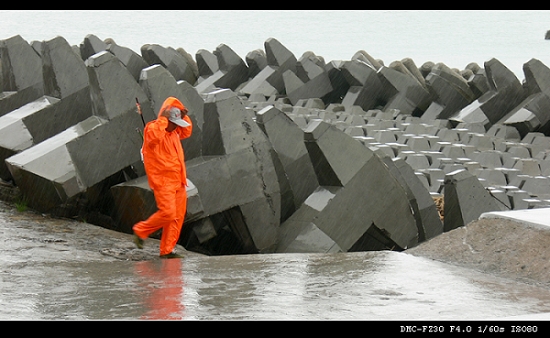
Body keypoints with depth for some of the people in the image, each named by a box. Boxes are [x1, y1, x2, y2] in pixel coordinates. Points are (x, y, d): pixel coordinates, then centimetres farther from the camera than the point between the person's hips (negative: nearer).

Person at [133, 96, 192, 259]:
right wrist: (162, 119, -26)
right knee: (167, 213, -16)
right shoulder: (153, 129, -10)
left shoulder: (174, 132, 15)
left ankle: (167, 250, 8)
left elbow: (187, 131, 32)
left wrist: (184, 117, 15)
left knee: (178, 216, 4)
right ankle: (140, 230, 5)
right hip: (163, 181, -9)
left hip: (178, 181, 9)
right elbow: (155, 136, -33)